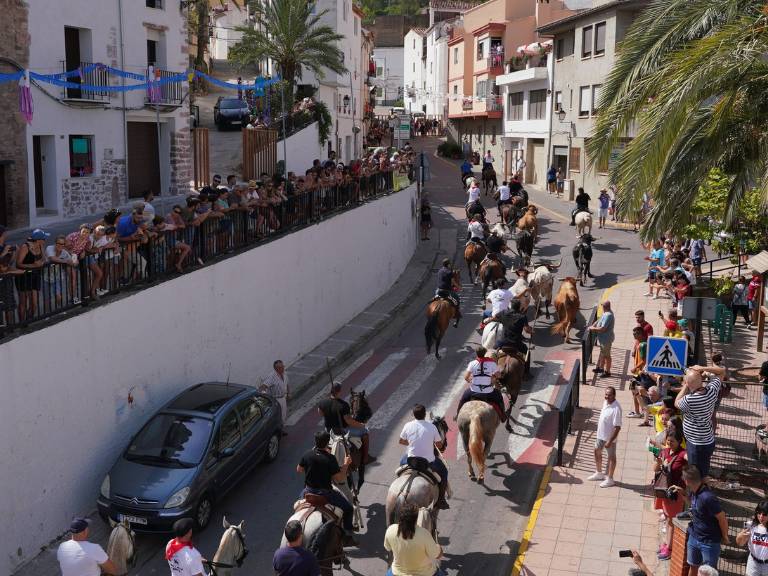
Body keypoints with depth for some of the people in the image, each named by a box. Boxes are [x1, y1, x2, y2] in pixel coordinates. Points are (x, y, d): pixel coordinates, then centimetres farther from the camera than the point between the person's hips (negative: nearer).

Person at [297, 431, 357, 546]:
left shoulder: (307, 455, -6)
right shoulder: (330, 459, -19)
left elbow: (299, 470, 12)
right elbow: (340, 479, -16)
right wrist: (346, 464, -3)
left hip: (309, 492, 5)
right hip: (325, 494, -5)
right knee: (348, 508, 12)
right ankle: (347, 537, 9)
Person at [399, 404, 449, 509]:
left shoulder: (408, 425, -6)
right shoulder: (432, 427, -10)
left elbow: (401, 441, 9)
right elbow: (440, 446, -1)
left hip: (411, 460, 2)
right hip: (429, 462, -2)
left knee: (402, 461, 36)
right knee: (443, 472, 24)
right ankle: (440, 500, 22)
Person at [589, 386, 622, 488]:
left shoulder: (616, 408, -28)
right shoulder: (605, 402, -2)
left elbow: (617, 427, -27)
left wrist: (610, 441, -26)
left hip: (609, 437, -9)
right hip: (600, 434, 9)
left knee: (611, 457, 8)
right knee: (597, 451, 21)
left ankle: (610, 479, 21)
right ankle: (599, 473, 40)